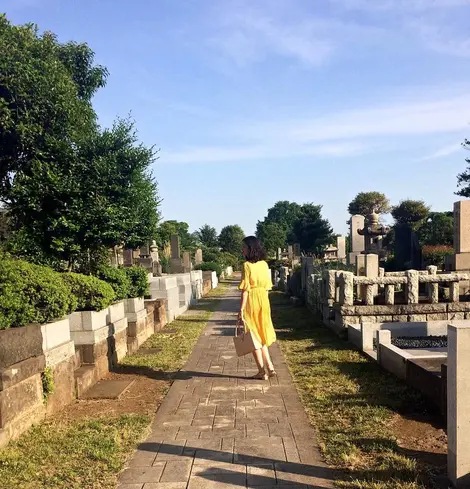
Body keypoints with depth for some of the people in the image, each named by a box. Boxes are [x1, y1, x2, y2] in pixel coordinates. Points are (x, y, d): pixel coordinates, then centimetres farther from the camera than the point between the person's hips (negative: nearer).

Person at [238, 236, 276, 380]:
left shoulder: (247, 265, -13)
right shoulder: (264, 264, 6)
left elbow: (245, 290, -16)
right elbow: (267, 287, 9)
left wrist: (241, 310, -14)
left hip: (251, 302, -6)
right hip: (264, 301, 6)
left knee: (253, 336, 5)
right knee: (261, 335, 19)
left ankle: (262, 371, 10)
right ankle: (269, 366, 15)